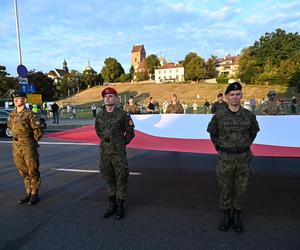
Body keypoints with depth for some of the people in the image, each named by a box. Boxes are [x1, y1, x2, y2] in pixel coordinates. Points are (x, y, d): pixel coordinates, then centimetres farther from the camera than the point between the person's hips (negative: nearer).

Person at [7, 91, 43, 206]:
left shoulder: (30, 114, -13)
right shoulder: (12, 115, 8)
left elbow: (39, 130, -14)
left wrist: (31, 142, -3)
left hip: (28, 147, -7)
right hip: (16, 146, 7)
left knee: (32, 171, 3)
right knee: (23, 172, 14)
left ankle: (35, 194, 15)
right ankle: (28, 193, 26)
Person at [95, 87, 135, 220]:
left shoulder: (123, 114, -10)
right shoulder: (99, 115, 2)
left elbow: (130, 132, 1)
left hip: (119, 153, -4)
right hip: (104, 152, 4)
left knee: (121, 180, 6)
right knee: (109, 179, 14)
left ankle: (120, 206, 21)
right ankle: (112, 205, 29)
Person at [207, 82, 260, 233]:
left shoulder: (249, 115, -2)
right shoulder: (219, 115, -5)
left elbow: (253, 132, 14)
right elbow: (213, 133, 9)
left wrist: (245, 146, 9)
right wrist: (219, 148, 6)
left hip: (244, 157, 1)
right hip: (225, 158, -1)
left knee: (241, 188, 11)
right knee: (225, 188, 9)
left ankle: (237, 216, 28)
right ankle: (226, 215, 27)